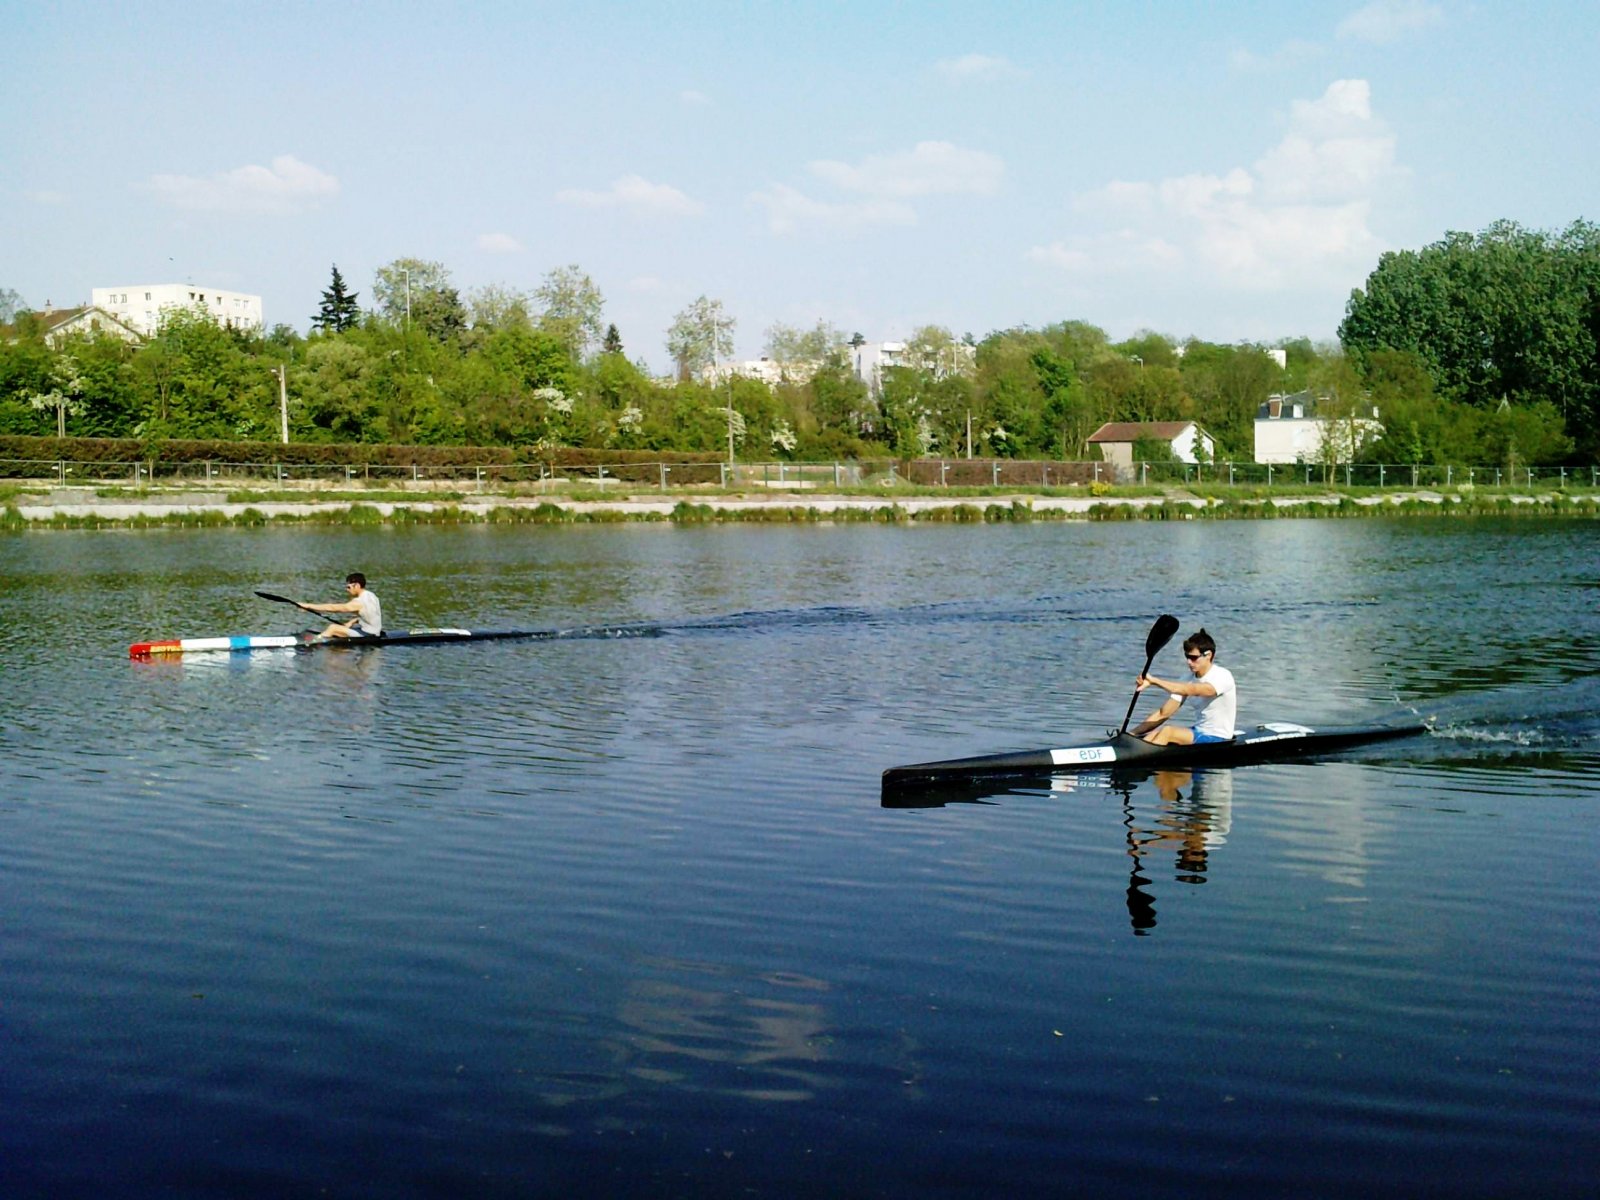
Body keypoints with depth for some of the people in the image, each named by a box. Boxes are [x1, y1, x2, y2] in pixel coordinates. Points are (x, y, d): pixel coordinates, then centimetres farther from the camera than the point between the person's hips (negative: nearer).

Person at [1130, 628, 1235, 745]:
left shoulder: (1223, 676, -15)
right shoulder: (1189, 680, 6)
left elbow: (1191, 690, -34)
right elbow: (1163, 714, 3)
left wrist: (1154, 681, -43)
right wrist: (1132, 733, -9)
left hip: (1218, 740, -7)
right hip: (1198, 733, 7)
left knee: (1167, 731, -26)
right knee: (1155, 733, -16)